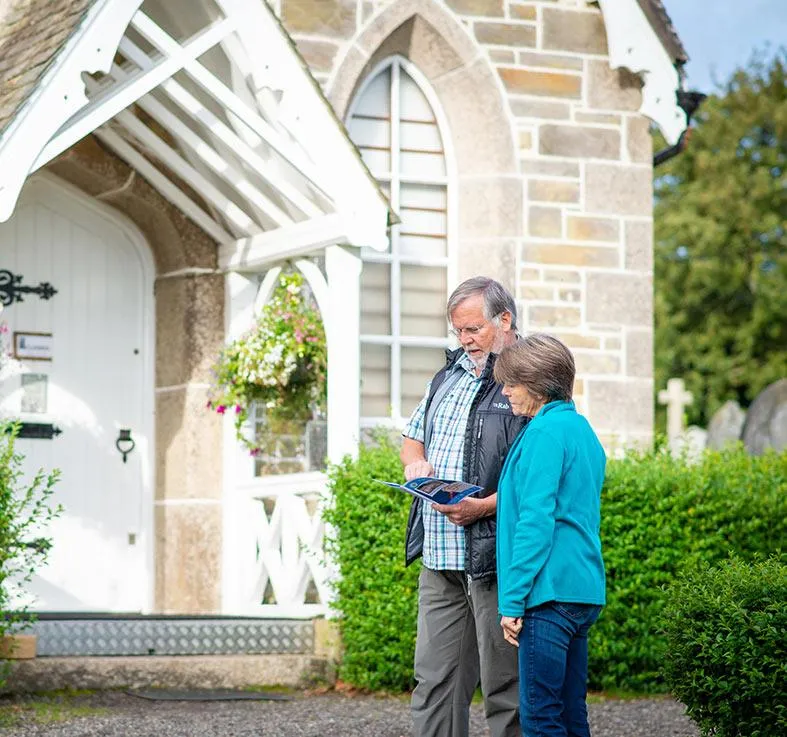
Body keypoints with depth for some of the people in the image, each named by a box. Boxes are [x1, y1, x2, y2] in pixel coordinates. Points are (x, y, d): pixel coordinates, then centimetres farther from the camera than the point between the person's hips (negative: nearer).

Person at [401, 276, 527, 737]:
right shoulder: (451, 373, 16)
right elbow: (413, 435, 29)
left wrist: (484, 507, -24)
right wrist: (415, 461, 6)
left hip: (495, 557, -7)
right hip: (440, 559, 7)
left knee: (505, 687, 0)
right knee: (435, 681, 8)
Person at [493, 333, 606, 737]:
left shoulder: (546, 431, -11)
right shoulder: (581, 428, 18)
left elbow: (536, 519, -16)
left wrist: (513, 599, -15)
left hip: (551, 592, -10)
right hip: (583, 589, 10)